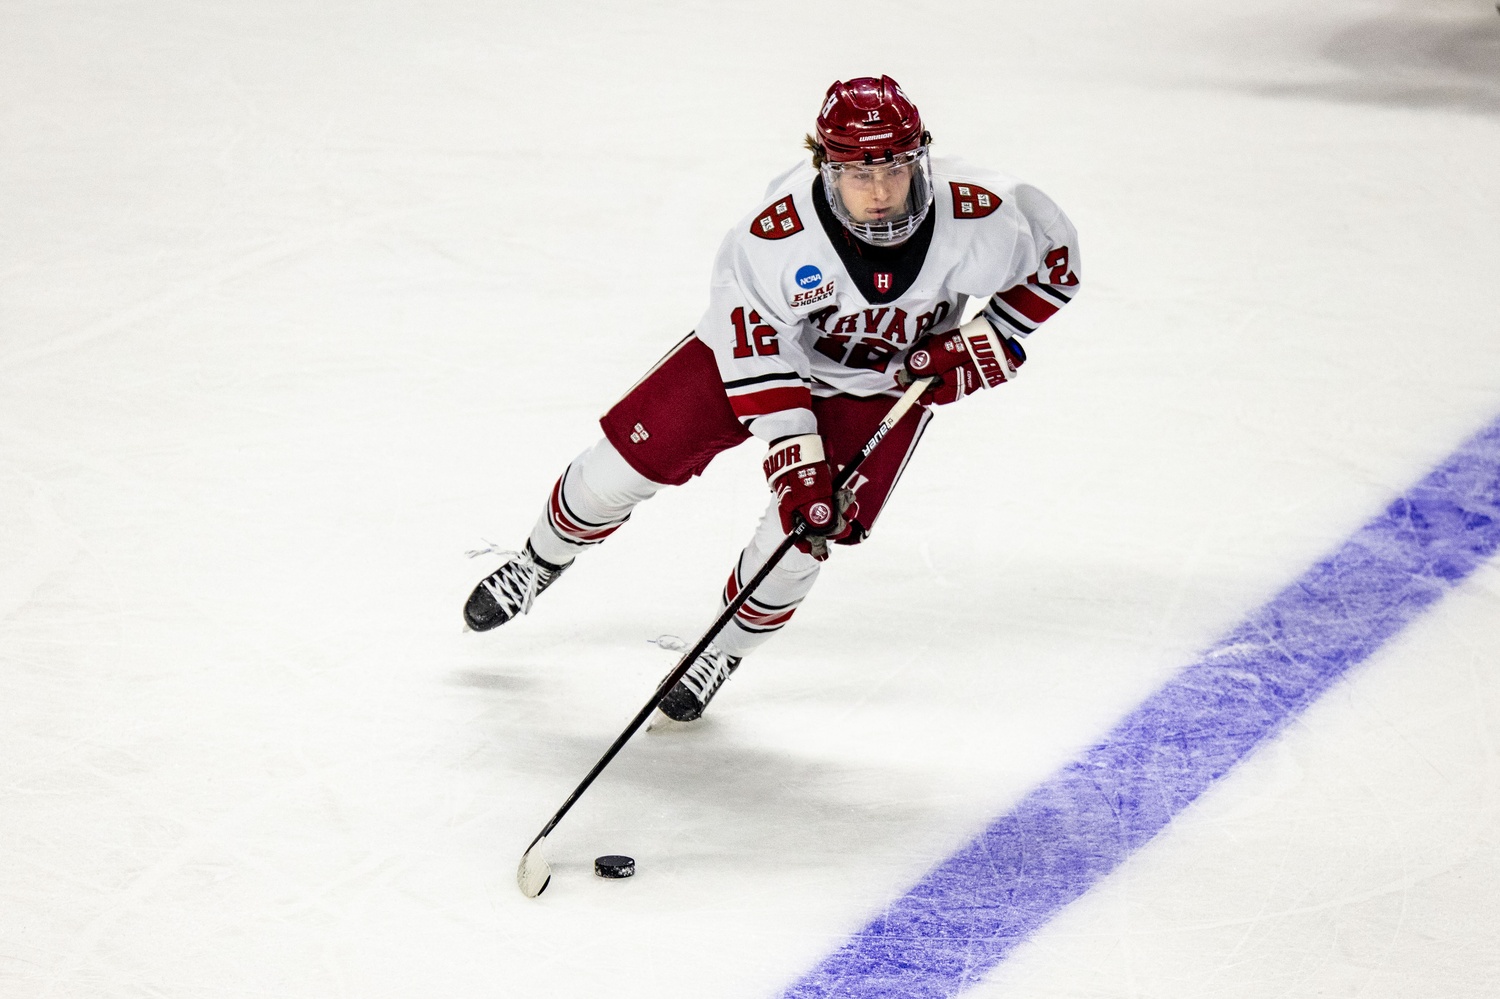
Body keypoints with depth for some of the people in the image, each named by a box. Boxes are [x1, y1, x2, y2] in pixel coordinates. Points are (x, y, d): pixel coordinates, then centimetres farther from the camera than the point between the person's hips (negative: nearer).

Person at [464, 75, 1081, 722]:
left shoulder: (980, 214, -32)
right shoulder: (779, 229, -34)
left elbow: (1054, 259, -12)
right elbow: (753, 342, -24)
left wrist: (986, 346, -19)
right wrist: (793, 455, -28)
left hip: (890, 380, 0)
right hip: (772, 344, 0)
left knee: (803, 529, -16)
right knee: (629, 456, 0)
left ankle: (725, 650, 14)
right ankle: (543, 560, 32)